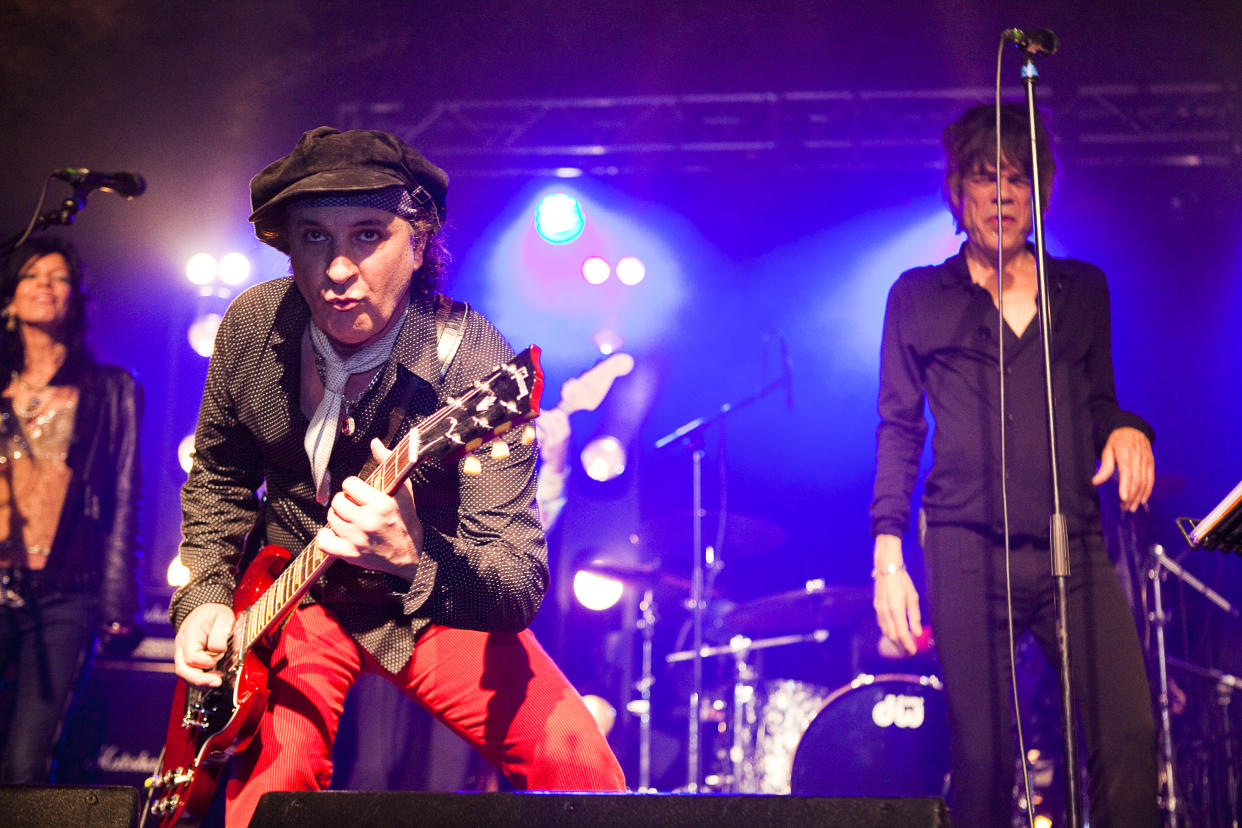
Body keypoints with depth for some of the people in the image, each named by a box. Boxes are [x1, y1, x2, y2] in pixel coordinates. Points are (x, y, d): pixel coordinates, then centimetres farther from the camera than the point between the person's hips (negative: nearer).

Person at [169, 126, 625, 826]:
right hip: (290, 597, 2)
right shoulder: (252, 327, -12)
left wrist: (414, 559, -48)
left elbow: (520, 587, -29)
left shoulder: (472, 363, -26)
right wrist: (205, 598, -5)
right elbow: (219, 477, 9)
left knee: (581, 769, -16)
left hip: (430, 600, -2)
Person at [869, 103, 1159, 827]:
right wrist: (888, 557, -1)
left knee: (1131, 732, -12)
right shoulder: (919, 297, 12)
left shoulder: (1083, 288, 18)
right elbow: (899, 431, 9)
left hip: (1076, 547, 2)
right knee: (982, 756, -5)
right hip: (968, 552, -2)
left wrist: (1127, 430, -2)